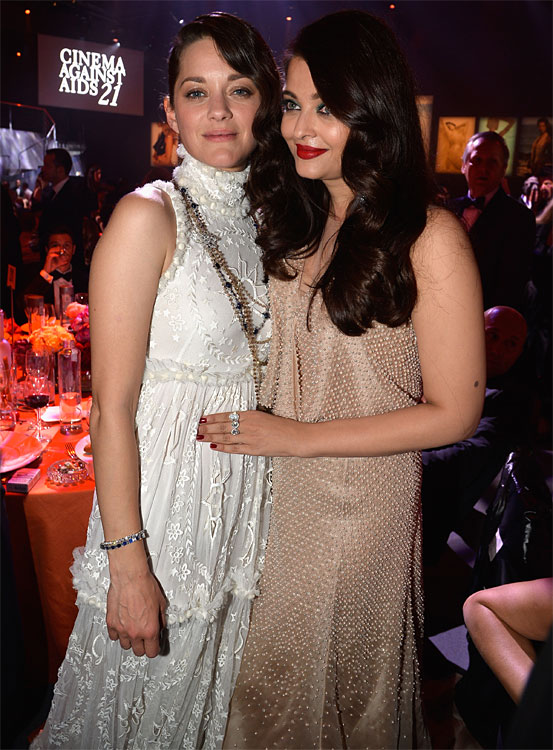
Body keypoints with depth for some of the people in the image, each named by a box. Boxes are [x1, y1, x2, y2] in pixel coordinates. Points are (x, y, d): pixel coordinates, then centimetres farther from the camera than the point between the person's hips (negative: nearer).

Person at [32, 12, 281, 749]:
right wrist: (128, 564, -18)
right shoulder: (148, 217, -14)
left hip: (248, 496, 6)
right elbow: (112, 408, -17)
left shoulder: (262, 217, 6)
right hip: (165, 500, -5)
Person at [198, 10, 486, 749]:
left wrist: (296, 437, -16)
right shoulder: (289, 221, 2)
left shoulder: (429, 238, -16)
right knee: (266, 682, 23)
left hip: (361, 503, -5)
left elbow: (454, 411, -14)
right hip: (275, 493, 5)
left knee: (335, 686, 19)